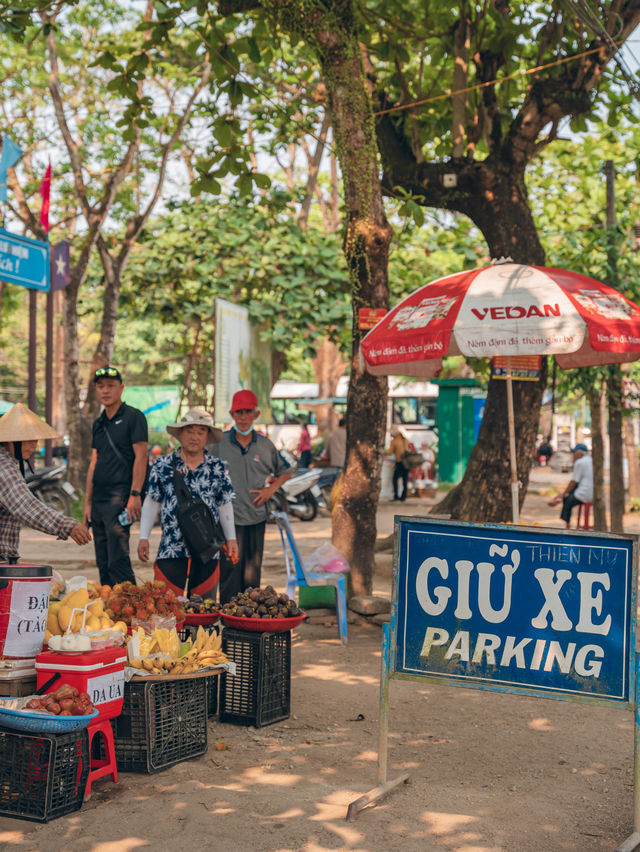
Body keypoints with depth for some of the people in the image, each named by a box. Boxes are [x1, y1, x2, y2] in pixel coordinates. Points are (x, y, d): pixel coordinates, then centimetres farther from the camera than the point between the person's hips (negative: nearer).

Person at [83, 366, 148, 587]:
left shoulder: (133, 417, -3)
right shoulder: (98, 423, 18)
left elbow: (141, 457, -10)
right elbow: (94, 463, 19)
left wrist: (135, 495, -18)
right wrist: (87, 502, 14)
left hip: (119, 497, -8)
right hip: (99, 499, 8)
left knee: (118, 561, -14)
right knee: (103, 564, 9)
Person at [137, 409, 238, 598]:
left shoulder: (217, 468, 7)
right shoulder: (163, 466, 4)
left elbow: (225, 505, 12)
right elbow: (151, 503, 9)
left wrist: (231, 538, 9)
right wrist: (143, 538, 5)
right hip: (170, 550, -1)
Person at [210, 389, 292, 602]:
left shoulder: (265, 445, 6)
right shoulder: (219, 443, -1)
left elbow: (285, 471, 19)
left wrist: (271, 489, 4)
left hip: (256, 517, 3)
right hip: (228, 518, -3)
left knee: (252, 574, 9)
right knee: (230, 572, -5)